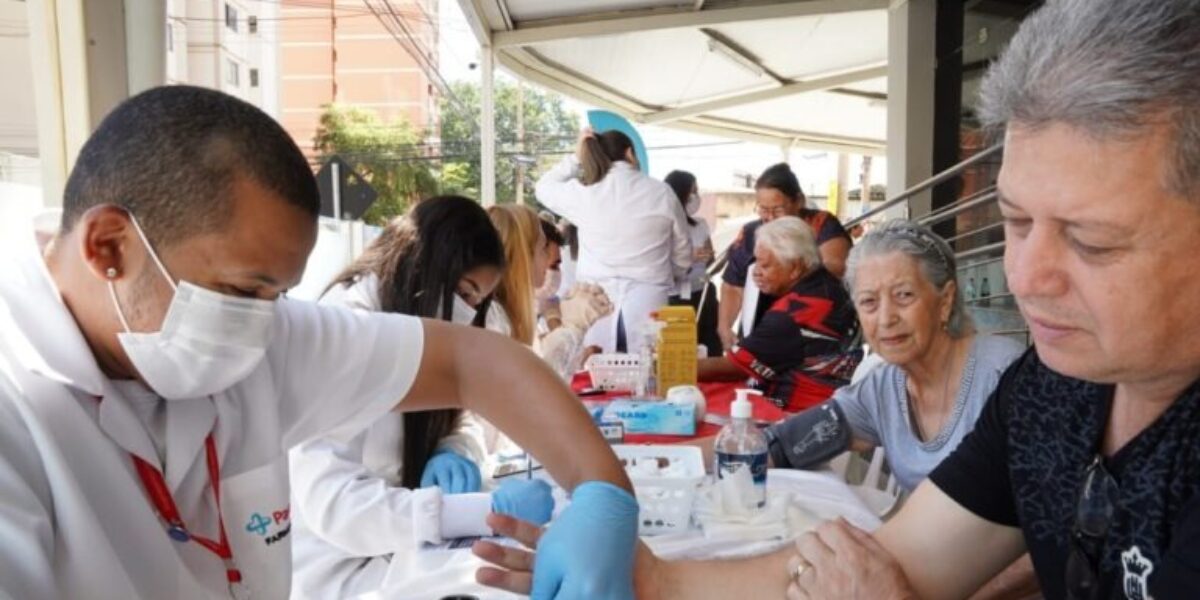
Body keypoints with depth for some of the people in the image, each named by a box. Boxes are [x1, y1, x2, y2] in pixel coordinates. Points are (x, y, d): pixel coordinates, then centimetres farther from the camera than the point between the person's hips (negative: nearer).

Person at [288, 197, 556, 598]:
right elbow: (332, 503, -30)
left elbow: (460, 419, 10)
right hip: (342, 568, -7)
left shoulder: (408, 326, 5)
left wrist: (455, 453, -14)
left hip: (396, 547, 7)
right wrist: (489, 510, -36)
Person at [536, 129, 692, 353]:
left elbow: (543, 187, 23)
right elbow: (683, 256, 14)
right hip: (649, 303, 0)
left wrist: (576, 157, 20)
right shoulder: (662, 193, 4)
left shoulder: (583, 193, 1)